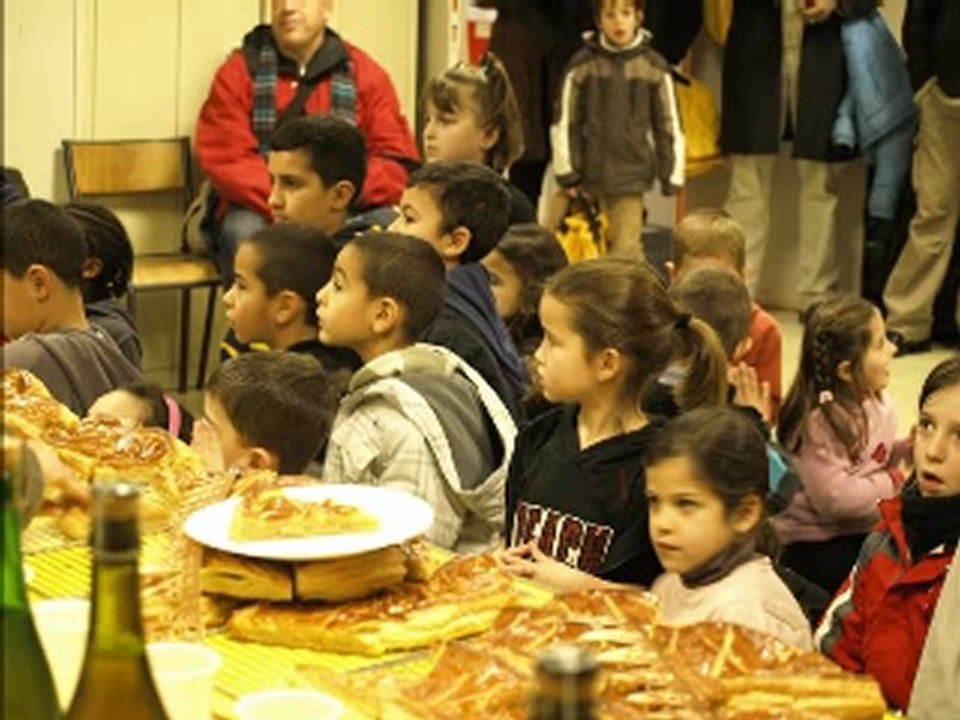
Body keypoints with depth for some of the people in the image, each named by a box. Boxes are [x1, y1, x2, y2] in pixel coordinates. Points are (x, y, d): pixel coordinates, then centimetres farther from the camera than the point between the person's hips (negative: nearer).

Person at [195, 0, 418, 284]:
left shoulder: (364, 74, 6)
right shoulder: (239, 71, 4)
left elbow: (396, 162, 0)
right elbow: (226, 159, -6)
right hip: (260, 211, -1)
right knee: (245, 232, -34)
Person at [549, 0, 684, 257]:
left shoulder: (654, 67, -2)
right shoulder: (582, 65, -3)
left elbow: (669, 125, 4)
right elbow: (564, 122, 1)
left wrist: (671, 175, 2)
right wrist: (566, 173, -2)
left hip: (631, 175, -1)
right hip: (586, 175, 1)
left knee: (626, 251, 0)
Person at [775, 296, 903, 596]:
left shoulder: (874, 405, 3)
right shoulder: (819, 420, -22)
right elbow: (834, 498, -25)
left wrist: (906, 450, -2)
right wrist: (895, 482, -17)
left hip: (862, 529, 8)